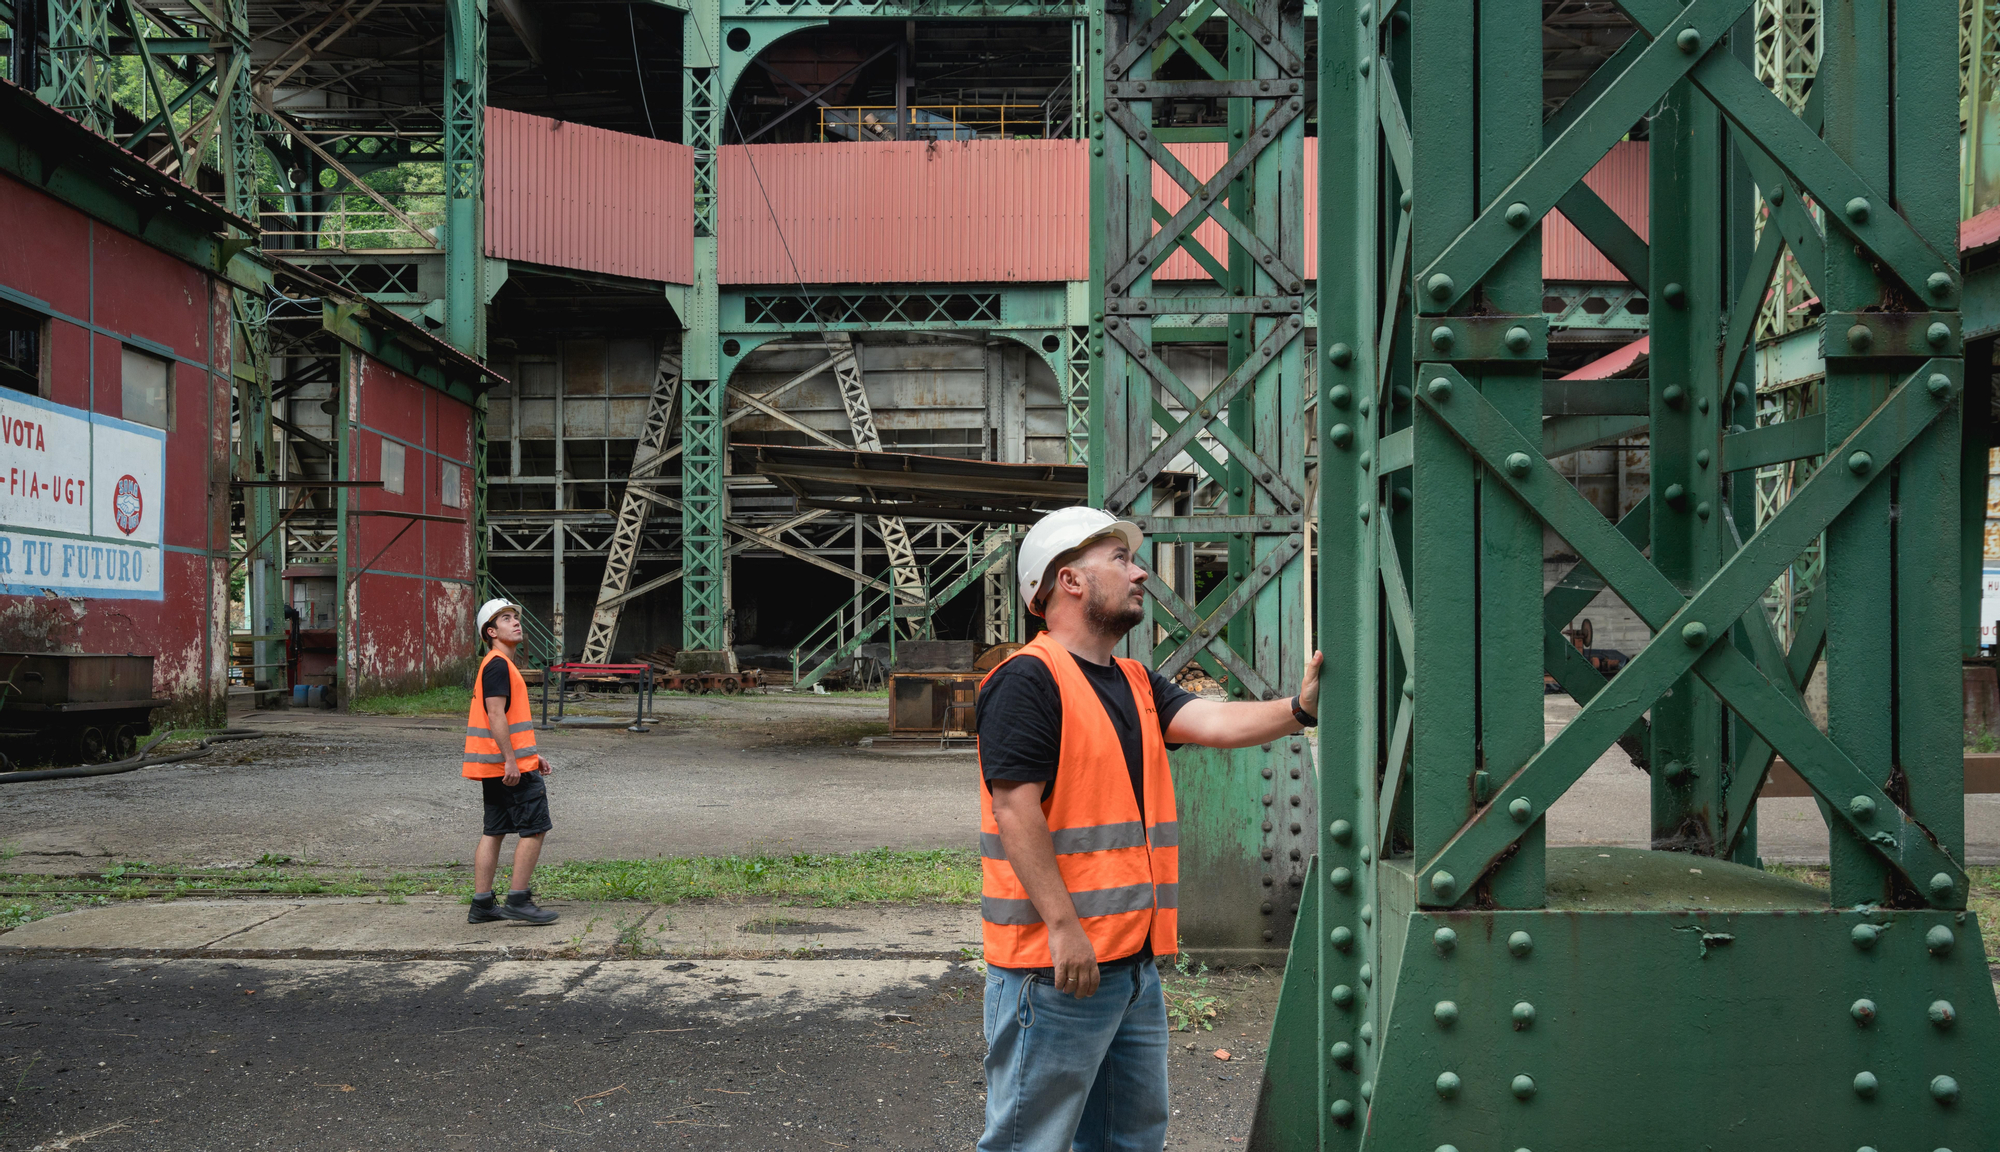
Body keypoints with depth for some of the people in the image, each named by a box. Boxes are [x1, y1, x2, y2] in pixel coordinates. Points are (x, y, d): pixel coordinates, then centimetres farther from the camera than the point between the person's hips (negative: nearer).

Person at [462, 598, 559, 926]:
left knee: (495, 831, 11)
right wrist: (512, 760, -23)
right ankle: (518, 901, -4)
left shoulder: (500, 665, 19)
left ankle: (482, 904, 13)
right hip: (511, 767, -10)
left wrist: (531, 754, 24)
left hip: (495, 767, 10)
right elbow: (495, 716, -21)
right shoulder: (498, 665, -13)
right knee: (534, 828, -6)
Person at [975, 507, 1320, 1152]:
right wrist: (1064, 927, -21)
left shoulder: (1136, 685, 16)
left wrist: (1299, 708, -17)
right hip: (1057, 965, -9)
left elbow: (1216, 723, 0)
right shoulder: (1029, 678, -12)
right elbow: (1016, 811, -18)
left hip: (1136, 962, 9)